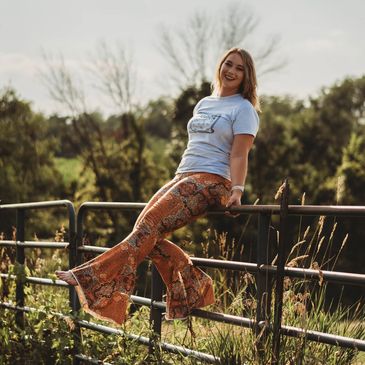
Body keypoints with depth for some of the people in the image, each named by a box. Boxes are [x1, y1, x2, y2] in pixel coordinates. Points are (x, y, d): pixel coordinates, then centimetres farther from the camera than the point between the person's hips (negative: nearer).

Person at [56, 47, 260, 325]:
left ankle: (92, 277, -30)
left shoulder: (244, 109, 2)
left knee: (151, 224, -23)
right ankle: (195, 289, -3)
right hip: (183, 177, 8)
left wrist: (237, 191, -21)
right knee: (145, 229, -11)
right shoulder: (204, 104, 23)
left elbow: (239, 155, -8)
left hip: (211, 182, -8)